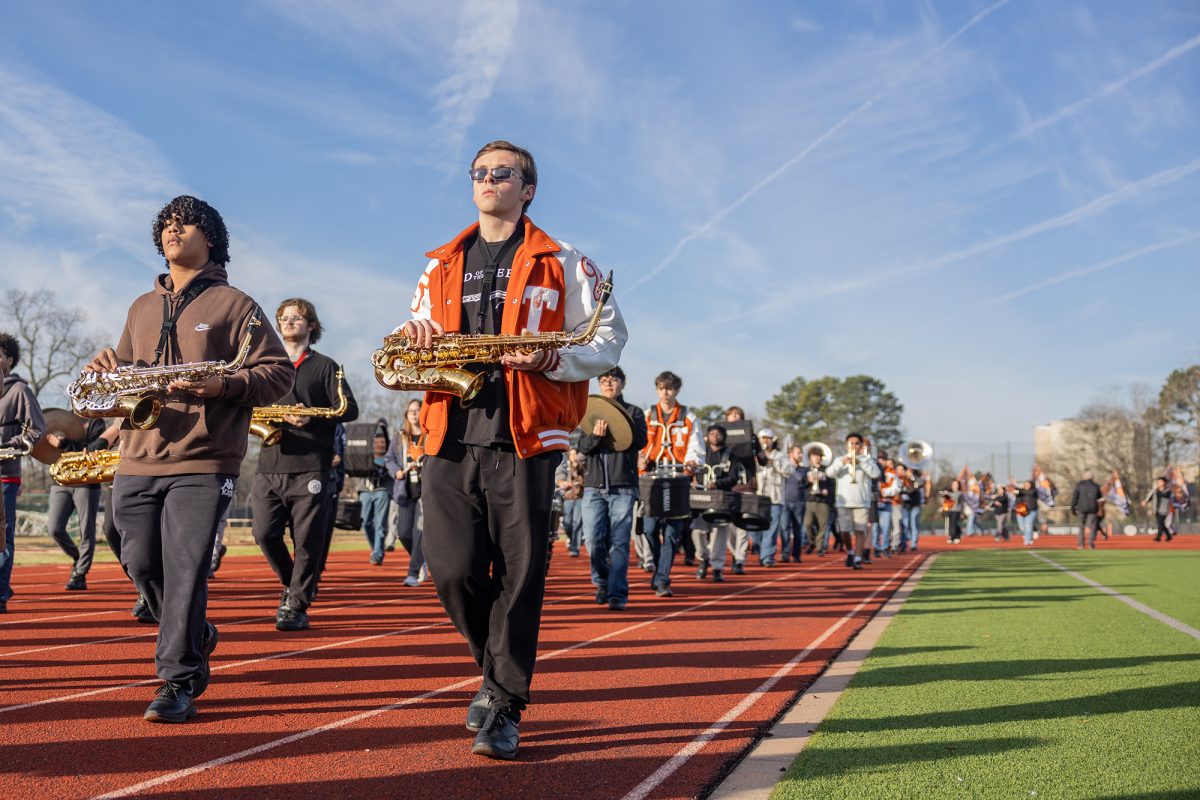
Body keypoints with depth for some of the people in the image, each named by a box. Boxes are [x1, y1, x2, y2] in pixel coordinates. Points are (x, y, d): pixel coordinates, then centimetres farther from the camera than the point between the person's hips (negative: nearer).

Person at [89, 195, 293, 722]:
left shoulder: (233, 304, 3)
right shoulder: (141, 308, 21)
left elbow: (279, 372, -3)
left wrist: (224, 386, -19)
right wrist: (107, 369, 4)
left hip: (203, 463, -6)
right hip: (138, 461, 6)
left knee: (185, 570, -10)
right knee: (141, 565, 7)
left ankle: (179, 682, -2)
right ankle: (194, 638, 32)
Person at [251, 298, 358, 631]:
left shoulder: (324, 366, 8)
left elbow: (349, 409, 0)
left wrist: (312, 417, -16)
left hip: (310, 468, -4)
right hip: (269, 467, 4)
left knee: (307, 541, -4)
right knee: (264, 533, -3)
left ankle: (296, 606, 5)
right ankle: (293, 585, 21)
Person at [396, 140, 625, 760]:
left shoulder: (562, 263, 9)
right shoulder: (440, 266, 21)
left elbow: (609, 338, 3)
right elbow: (412, 350, 27)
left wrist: (551, 359, -15)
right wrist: (413, 335, 2)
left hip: (524, 437, -3)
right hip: (449, 437, 3)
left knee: (519, 578, -3)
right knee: (452, 570, -4)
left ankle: (505, 707, 9)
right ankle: (498, 668, 23)